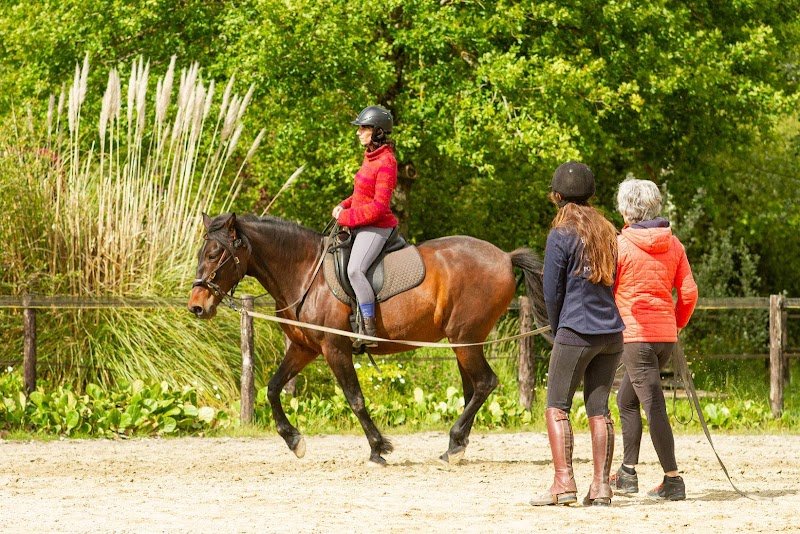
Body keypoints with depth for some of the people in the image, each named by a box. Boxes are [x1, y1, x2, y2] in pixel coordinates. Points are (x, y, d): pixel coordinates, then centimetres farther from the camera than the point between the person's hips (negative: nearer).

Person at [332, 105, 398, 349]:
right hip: (362, 226, 11)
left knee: (355, 269, -30)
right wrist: (344, 206, 5)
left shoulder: (385, 163, -18)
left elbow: (379, 206, -22)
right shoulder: (371, 156, 11)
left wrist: (347, 217, -16)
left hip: (376, 227, -11)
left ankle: (369, 330, -31)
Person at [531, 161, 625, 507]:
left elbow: (552, 292, -5)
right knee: (599, 409, 8)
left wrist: (557, 329, 12)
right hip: (612, 333, 6)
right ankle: (601, 485, 5)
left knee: (556, 406, 0)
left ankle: (563, 482, -11)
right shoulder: (608, 232, 10)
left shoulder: (561, 236, -7)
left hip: (575, 332, -6)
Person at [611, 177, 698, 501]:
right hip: (666, 335, 7)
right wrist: (677, 324, 19)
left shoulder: (619, 245, -10)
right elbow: (689, 292, 5)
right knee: (626, 400, 21)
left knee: (654, 407, -6)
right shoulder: (672, 244, 6)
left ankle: (672, 481, -9)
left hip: (635, 335, -7)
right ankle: (628, 473, 22)